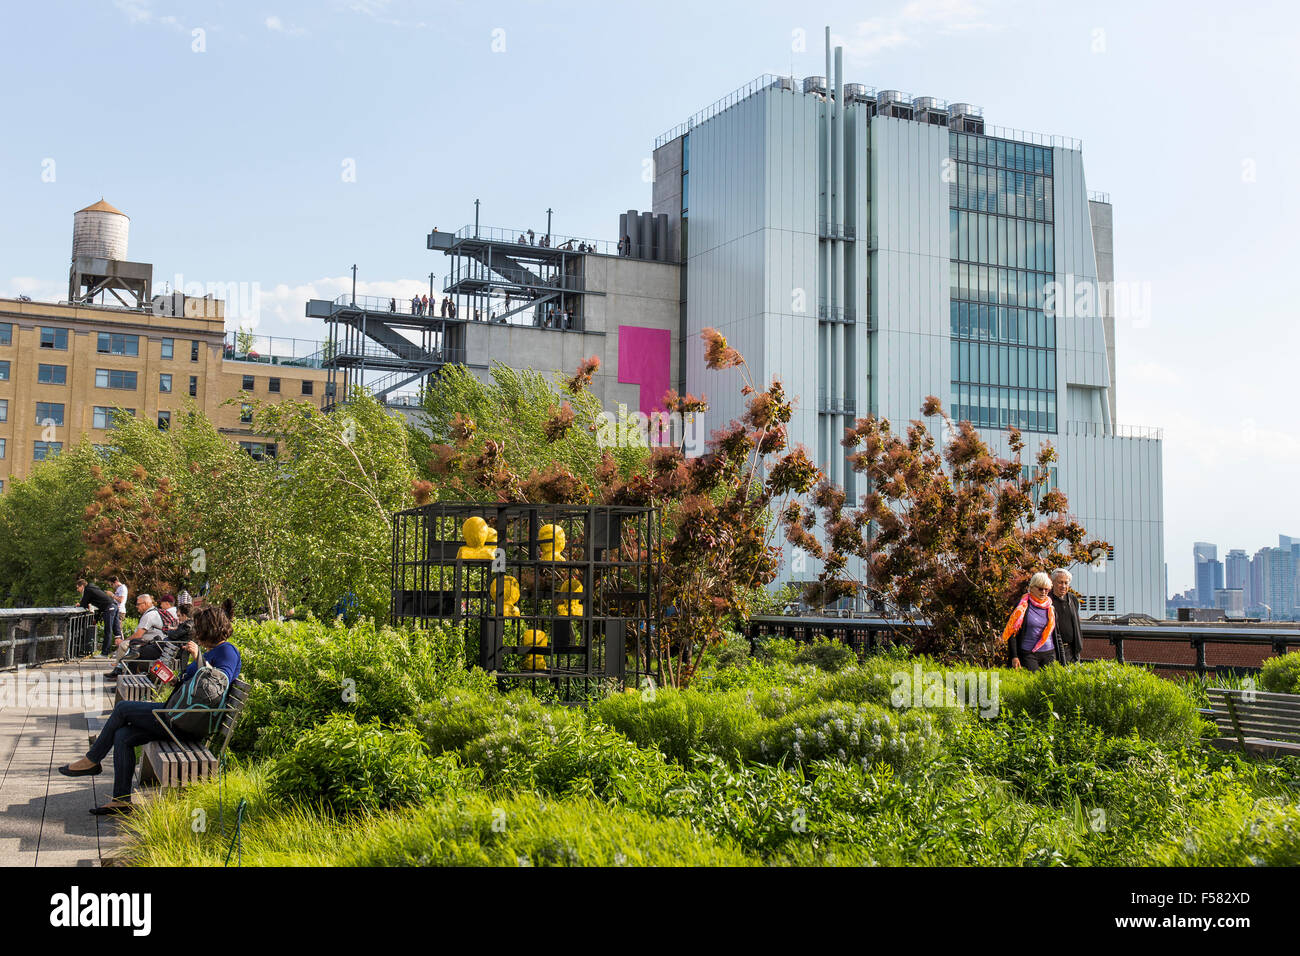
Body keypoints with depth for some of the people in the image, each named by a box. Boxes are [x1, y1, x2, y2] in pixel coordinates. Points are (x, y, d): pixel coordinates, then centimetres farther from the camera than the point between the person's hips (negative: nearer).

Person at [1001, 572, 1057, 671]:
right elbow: (1012, 632, -4)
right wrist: (1014, 657, -11)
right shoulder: (1023, 606, -2)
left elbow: (1055, 633, 19)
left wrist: (1056, 658, 15)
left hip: (1049, 654, 4)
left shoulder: (1051, 607, 12)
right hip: (1028, 654, -4)